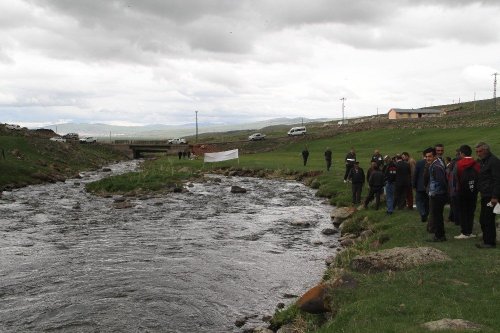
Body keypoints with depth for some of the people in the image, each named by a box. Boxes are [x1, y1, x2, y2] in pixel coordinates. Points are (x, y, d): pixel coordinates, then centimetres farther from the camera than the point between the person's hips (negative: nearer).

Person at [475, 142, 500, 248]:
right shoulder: (482, 161, 18)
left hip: (491, 196, -10)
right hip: (485, 196, 10)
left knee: (487, 220, -6)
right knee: (483, 220, 13)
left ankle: (490, 242, 2)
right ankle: (487, 240, 21)